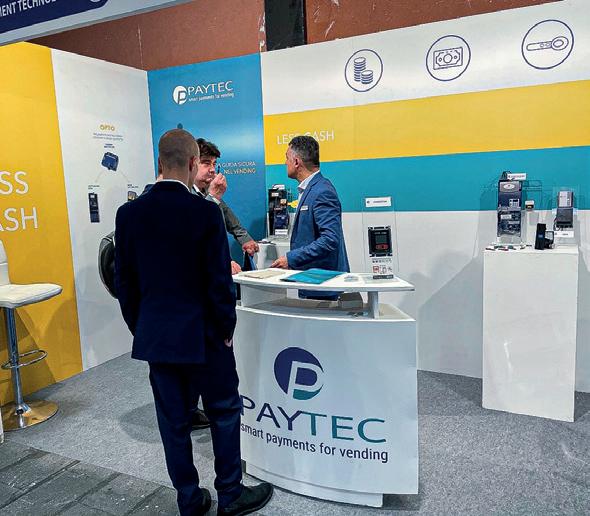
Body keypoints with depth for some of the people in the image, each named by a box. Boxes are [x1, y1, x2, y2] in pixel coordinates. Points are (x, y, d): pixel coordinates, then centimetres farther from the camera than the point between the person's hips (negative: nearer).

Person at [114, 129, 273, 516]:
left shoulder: (128, 213, -2)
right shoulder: (206, 212, -16)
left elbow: (124, 281, 4)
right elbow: (220, 281, -14)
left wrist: (140, 329, 15)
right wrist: (226, 331, 0)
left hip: (153, 336, 5)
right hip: (202, 335, -4)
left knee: (174, 421, 15)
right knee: (225, 412, 14)